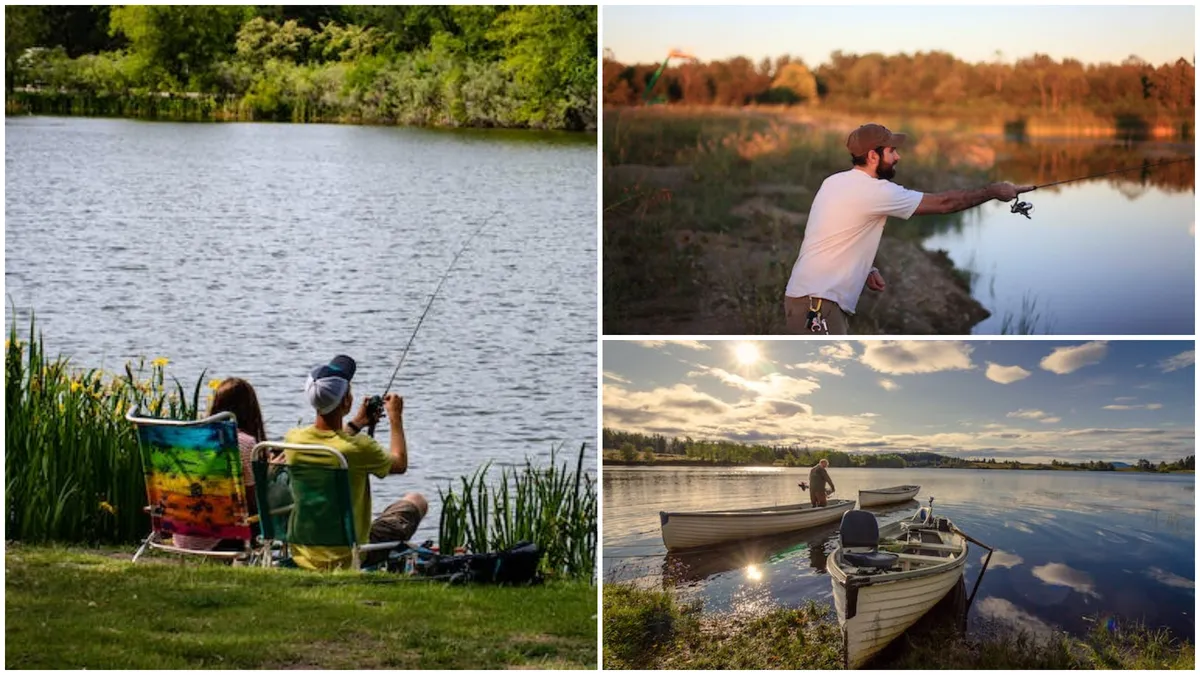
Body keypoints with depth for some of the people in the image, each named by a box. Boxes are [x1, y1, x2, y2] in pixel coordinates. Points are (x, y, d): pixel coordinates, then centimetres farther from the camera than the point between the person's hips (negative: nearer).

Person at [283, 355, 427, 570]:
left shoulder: (293, 439, -11)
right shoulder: (358, 447, -25)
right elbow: (400, 465, -1)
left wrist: (356, 424, 27)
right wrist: (396, 418, 13)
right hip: (348, 558, -5)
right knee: (417, 501, 16)